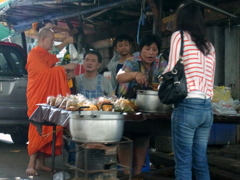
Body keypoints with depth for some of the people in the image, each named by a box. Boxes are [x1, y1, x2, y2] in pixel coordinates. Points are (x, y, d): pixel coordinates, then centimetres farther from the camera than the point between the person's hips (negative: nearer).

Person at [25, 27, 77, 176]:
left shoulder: (49, 56, 18)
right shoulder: (34, 55, -8)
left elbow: (56, 73, 19)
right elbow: (45, 72, -19)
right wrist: (65, 67, -14)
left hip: (49, 97, 8)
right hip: (38, 97, -8)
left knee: (48, 129, 6)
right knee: (38, 130, -9)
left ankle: (40, 163, 12)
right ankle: (31, 164, -4)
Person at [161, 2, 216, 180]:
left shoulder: (179, 35, 1)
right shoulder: (209, 45, 17)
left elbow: (172, 70, -4)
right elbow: (210, 81, 17)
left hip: (187, 106, -6)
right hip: (207, 108, 6)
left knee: (183, 163, -1)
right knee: (201, 162, 13)